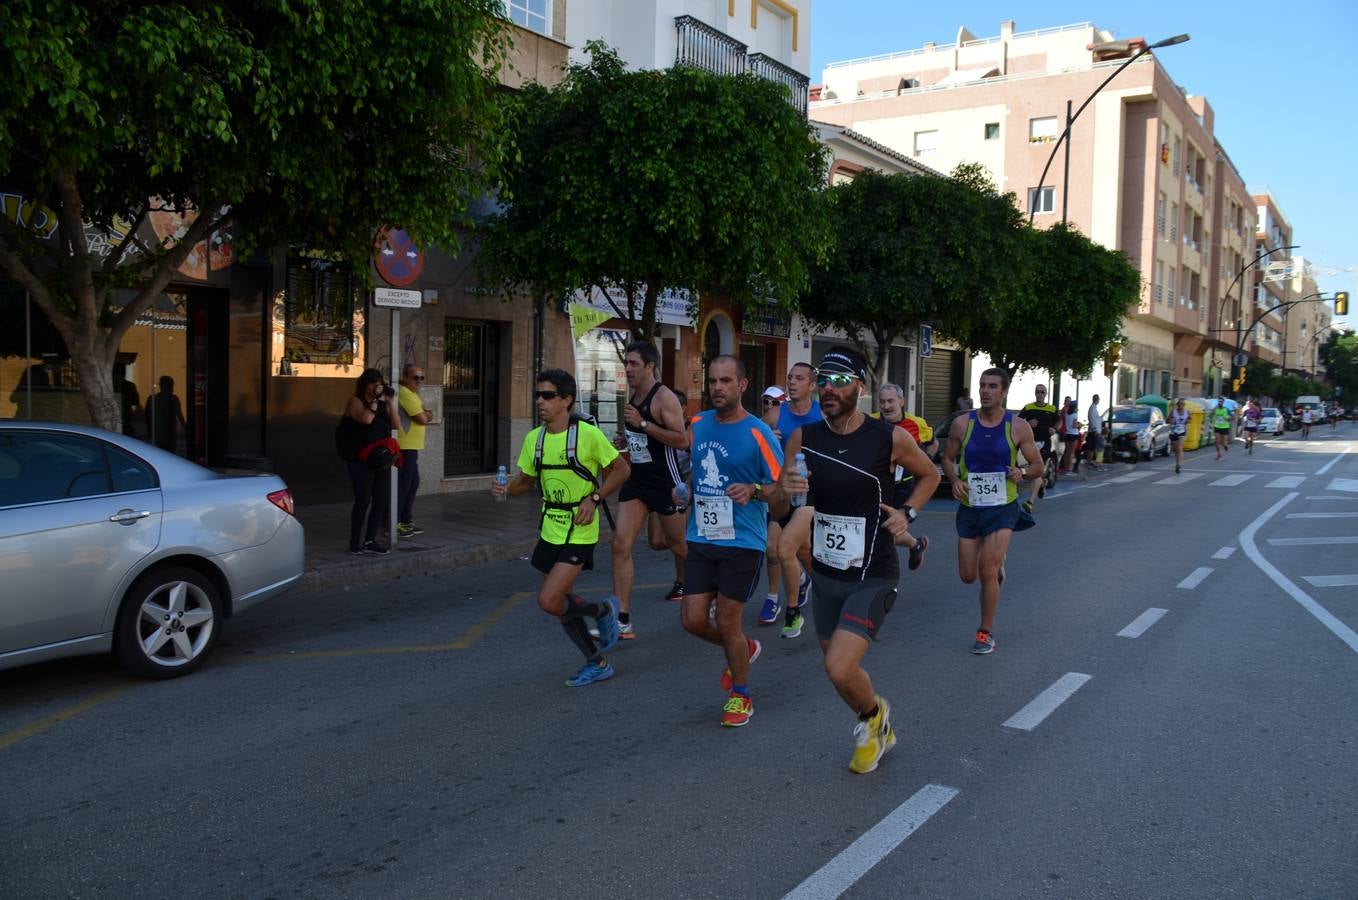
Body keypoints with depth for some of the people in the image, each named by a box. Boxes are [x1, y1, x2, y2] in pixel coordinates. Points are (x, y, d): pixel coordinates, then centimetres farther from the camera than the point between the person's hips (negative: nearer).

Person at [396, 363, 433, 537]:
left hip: (411, 447, 11)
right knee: (403, 486, -9)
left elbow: (428, 417, 15)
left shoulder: (412, 394, 20)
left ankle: (406, 521, 25)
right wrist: (425, 415, 4)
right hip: (404, 448, -11)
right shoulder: (404, 393, -14)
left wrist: (423, 415, -6)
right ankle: (393, 525, -6)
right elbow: (422, 419, -17)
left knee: (413, 484, 17)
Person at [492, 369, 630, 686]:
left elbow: (621, 469, -6)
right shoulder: (534, 438, 3)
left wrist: (594, 498, -17)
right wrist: (506, 490, -7)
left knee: (549, 601, -16)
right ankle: (597, 663, 30)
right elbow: (526, 481, 13)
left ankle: (603, 610, 13)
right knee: (559, 603, 12)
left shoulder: (588, 434, -14)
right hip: (550, 530, 7)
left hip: (579, 532, -7)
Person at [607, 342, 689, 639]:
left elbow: (682, 440, -24)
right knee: (621, 545, -8)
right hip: (636, 480, 6)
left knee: (676, 542, 14)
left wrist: (643, 424, -27)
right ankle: (622, 620, -8)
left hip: (665, 481, -6)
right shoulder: (631, 396, 9)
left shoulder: (664, 397, -15)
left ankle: (684, 582, 48)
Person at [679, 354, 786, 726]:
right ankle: (744, 648, 35)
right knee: (693, 619, 3)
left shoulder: (758, 434, -12)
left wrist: (755, 490, -31)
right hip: (701, 539, 5)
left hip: (742, 542, -5)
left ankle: (740, 696, 25)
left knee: (726, 623, 0)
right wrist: (686, 493, 10)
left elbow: (782, 501, -13)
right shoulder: (698, 424, 6)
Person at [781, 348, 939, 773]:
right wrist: (786, 491, -19)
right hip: (825, 574, 5)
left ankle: (873, 714, 17)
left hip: (873, 577, -4)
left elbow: (929, 475, 7)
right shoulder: (803, 438, -4)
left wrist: (907, 512, -10)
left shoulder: (891, 438, -12)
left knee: (839, 669, -18)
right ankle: (878, 732, 46)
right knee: (839, 665, 17)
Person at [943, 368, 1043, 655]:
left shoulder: (1018, 427, -6)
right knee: (968, 576, 8)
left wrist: (1022, 473, -18)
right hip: (969, 507, 3)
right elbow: (948, 459, 9)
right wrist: (954, 480, -11)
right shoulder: (962, 425, -3)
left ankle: (986, 632, 9)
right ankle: (996, 562, 45)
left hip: (1002, 509, -2)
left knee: (988, 573, -12)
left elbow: (1037, 464, 4)